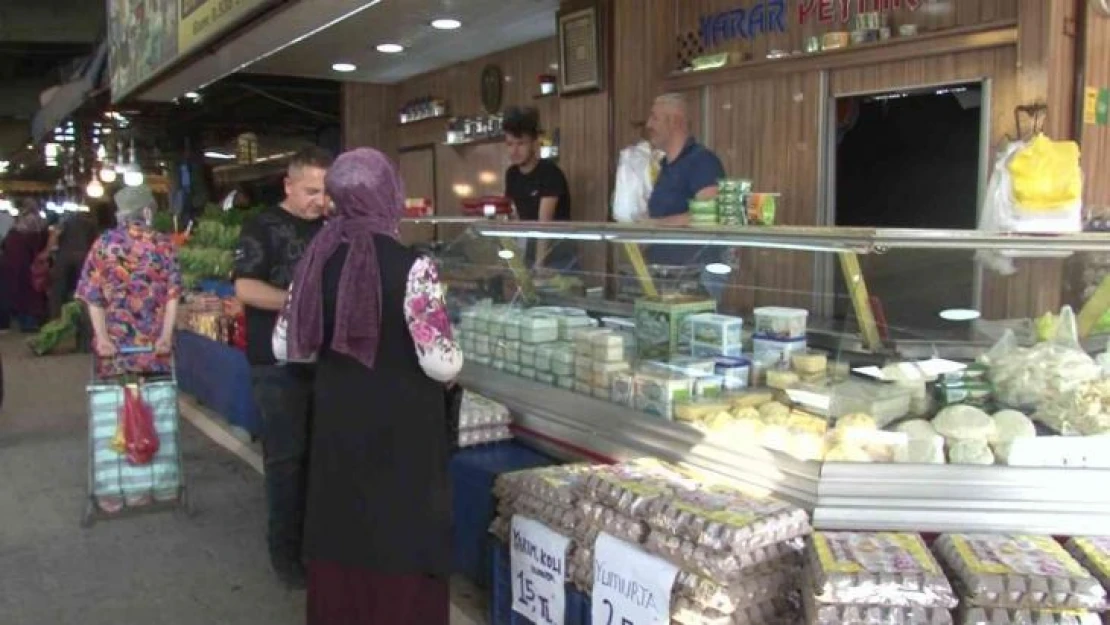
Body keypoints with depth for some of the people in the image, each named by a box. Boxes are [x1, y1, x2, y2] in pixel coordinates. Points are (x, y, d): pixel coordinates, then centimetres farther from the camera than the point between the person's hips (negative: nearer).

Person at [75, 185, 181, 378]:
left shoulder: (104, 244, -1)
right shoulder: (163, 244, -1)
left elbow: (93, 295, -4)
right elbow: (173, 293, -5)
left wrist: (102, 337, -3)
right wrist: (167, 335, -4)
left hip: (115, 343, 0)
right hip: (156, 342, 1)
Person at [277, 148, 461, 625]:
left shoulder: (319, 260, -2)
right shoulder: (411, 267, -17)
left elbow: (289, 347, 5)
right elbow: (441, 363, -19)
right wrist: (453, 365, 3)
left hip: (337, 422, 5)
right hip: (402, 429, -5)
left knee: (339, 535, 18)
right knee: (401, 540, 8)